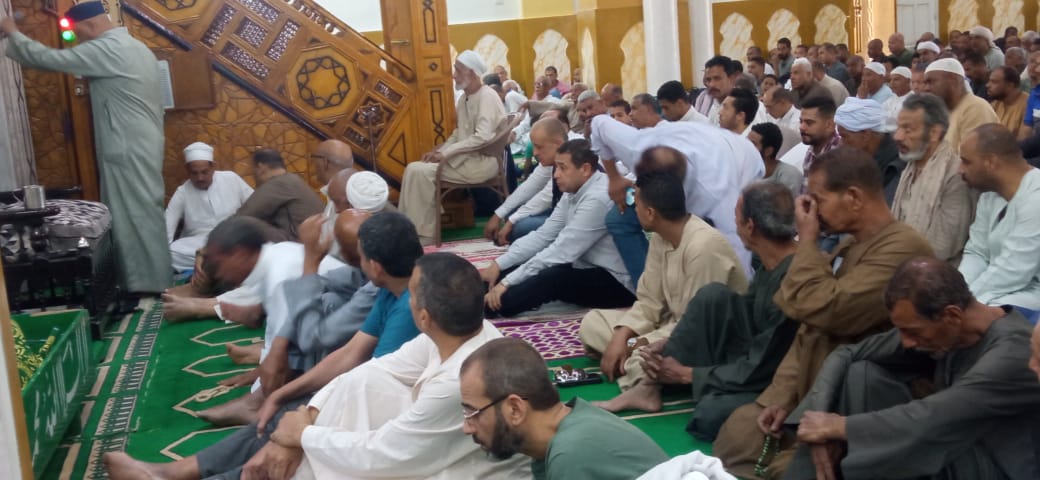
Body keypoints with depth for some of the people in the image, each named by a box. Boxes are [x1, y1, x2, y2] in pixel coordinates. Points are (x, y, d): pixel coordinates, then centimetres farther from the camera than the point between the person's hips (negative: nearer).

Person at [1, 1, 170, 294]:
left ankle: (147, 286, -1)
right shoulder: (134, 47, 15)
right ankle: (151, 281, 17)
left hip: (129, 151, -10)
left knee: (136, 217, -5)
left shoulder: (106, 49, -15)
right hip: (139, 146, 10)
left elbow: (49, 59, -14)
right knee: (140, 215, 12)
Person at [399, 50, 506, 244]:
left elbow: (482, 137, -26)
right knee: (415, 168, 0)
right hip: (466, 158, 9)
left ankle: (423, 233, -9)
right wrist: (440, 151, 0)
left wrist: (446, 152, -22)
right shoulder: (465, 98, 16)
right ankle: (412, 228, 1)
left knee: (419, 171, -18)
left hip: (482, 162, -9)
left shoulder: (487, 96, -14)